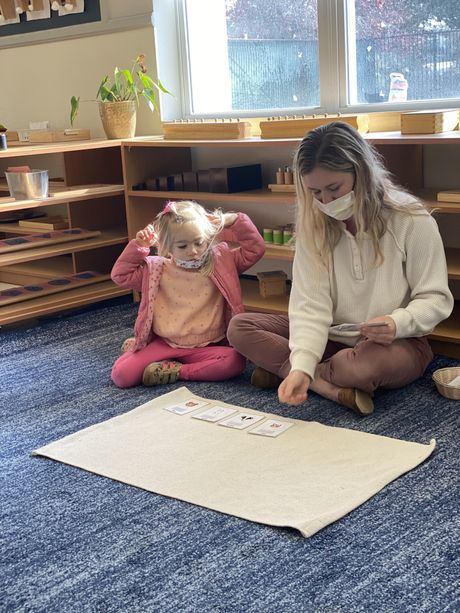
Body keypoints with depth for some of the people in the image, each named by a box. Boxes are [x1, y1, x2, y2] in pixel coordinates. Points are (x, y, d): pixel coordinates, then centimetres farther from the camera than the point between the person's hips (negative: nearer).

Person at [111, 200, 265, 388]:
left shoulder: (220, 263, 1)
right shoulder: (158, 270, 3)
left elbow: (255, 249, -2)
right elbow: (120, 274, 5)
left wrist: (233, 220, -9)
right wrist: (138, 246, -4)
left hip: (206, 346, 1)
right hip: (164, 344, 0)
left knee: (236, 362, -32)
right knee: (121, 375, -19)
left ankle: (177, 371, -15)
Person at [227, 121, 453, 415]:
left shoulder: (412, 221, -14)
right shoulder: (313, 225, -5)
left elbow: (435, 298, -9)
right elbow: (311, 304, -14)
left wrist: (398, 323, -31)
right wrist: (302, 365, -31)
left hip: (394, 345, -4)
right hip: (332, 338, 4)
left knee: (370, 363, -41)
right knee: (240, 328, -12)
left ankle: (280, 368, -15)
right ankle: (331, 388, -24)